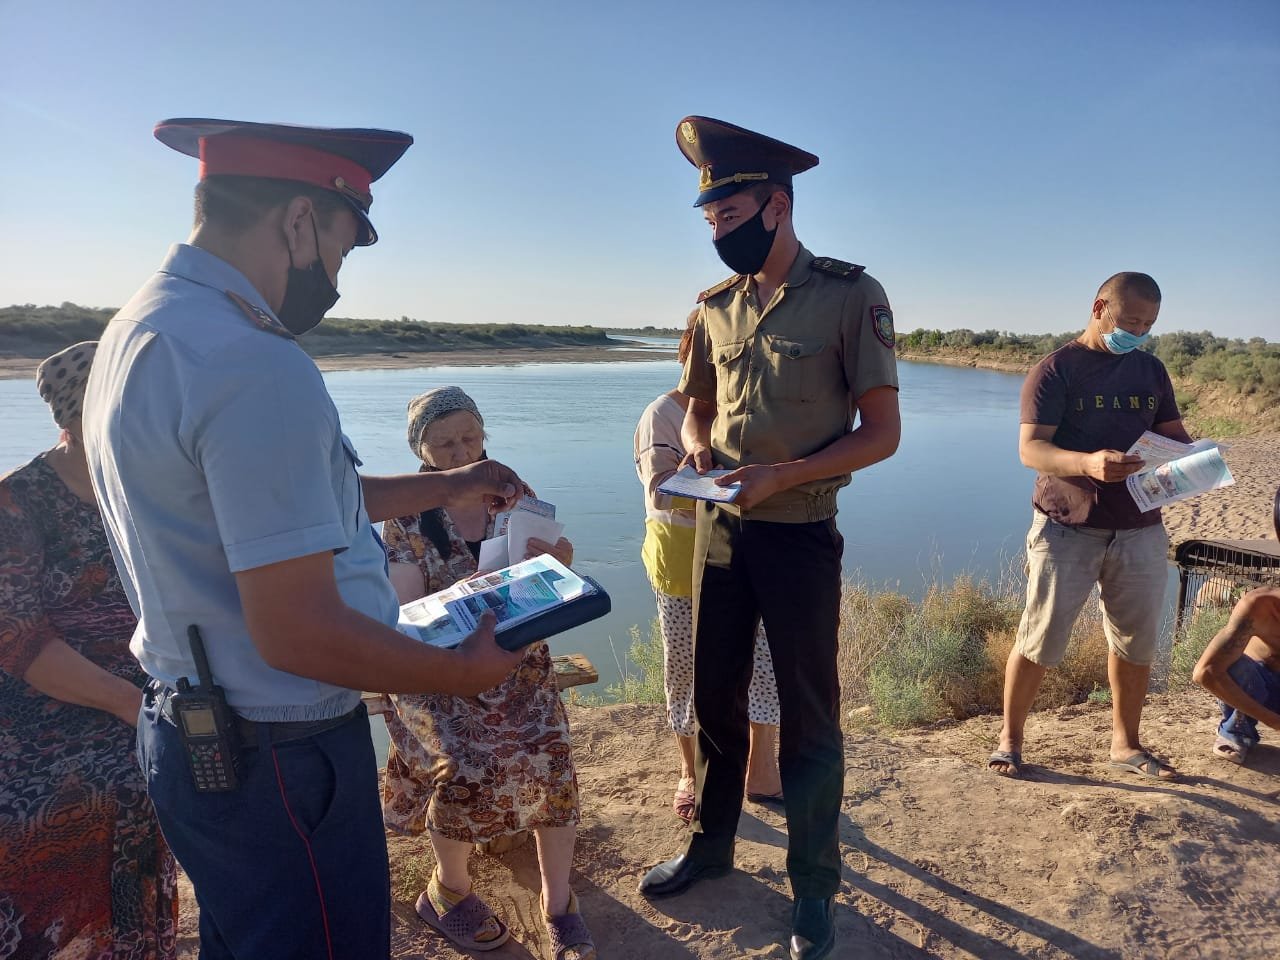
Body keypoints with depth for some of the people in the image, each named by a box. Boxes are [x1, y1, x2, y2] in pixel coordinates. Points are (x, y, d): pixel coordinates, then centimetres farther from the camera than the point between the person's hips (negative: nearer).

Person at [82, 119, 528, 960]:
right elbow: (297, 633, -28)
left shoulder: (141, 329, 6)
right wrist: (466, 671, -13)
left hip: (188, 729, 10)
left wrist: (452, 484, 17)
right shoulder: (256, 368, -27)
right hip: (277, 760, -10)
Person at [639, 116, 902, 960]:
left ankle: (814, 886, 27)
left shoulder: (851, 295, -9)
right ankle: (712, 843, 39)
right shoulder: (716, 306, 7)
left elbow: (882, 433, -10)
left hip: (799, 535, -5)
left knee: (808, 714, 7)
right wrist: (698, 450, -5)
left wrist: (779, 477, -21)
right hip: (719, 531, 5)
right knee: (715, 696, 17)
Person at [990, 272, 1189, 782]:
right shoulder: (1056, 369, -5)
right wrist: (1087, 463, -34)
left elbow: (1173, 434, 17)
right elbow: (1030, 447, -15)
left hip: (1140, 529, 5)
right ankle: (1010, 738, 16)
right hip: (1067, 527, -5)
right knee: (1039, 642, -2)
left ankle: (1126, 744, 30)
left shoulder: (1151, 370, 12)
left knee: (1136, 643, 11)